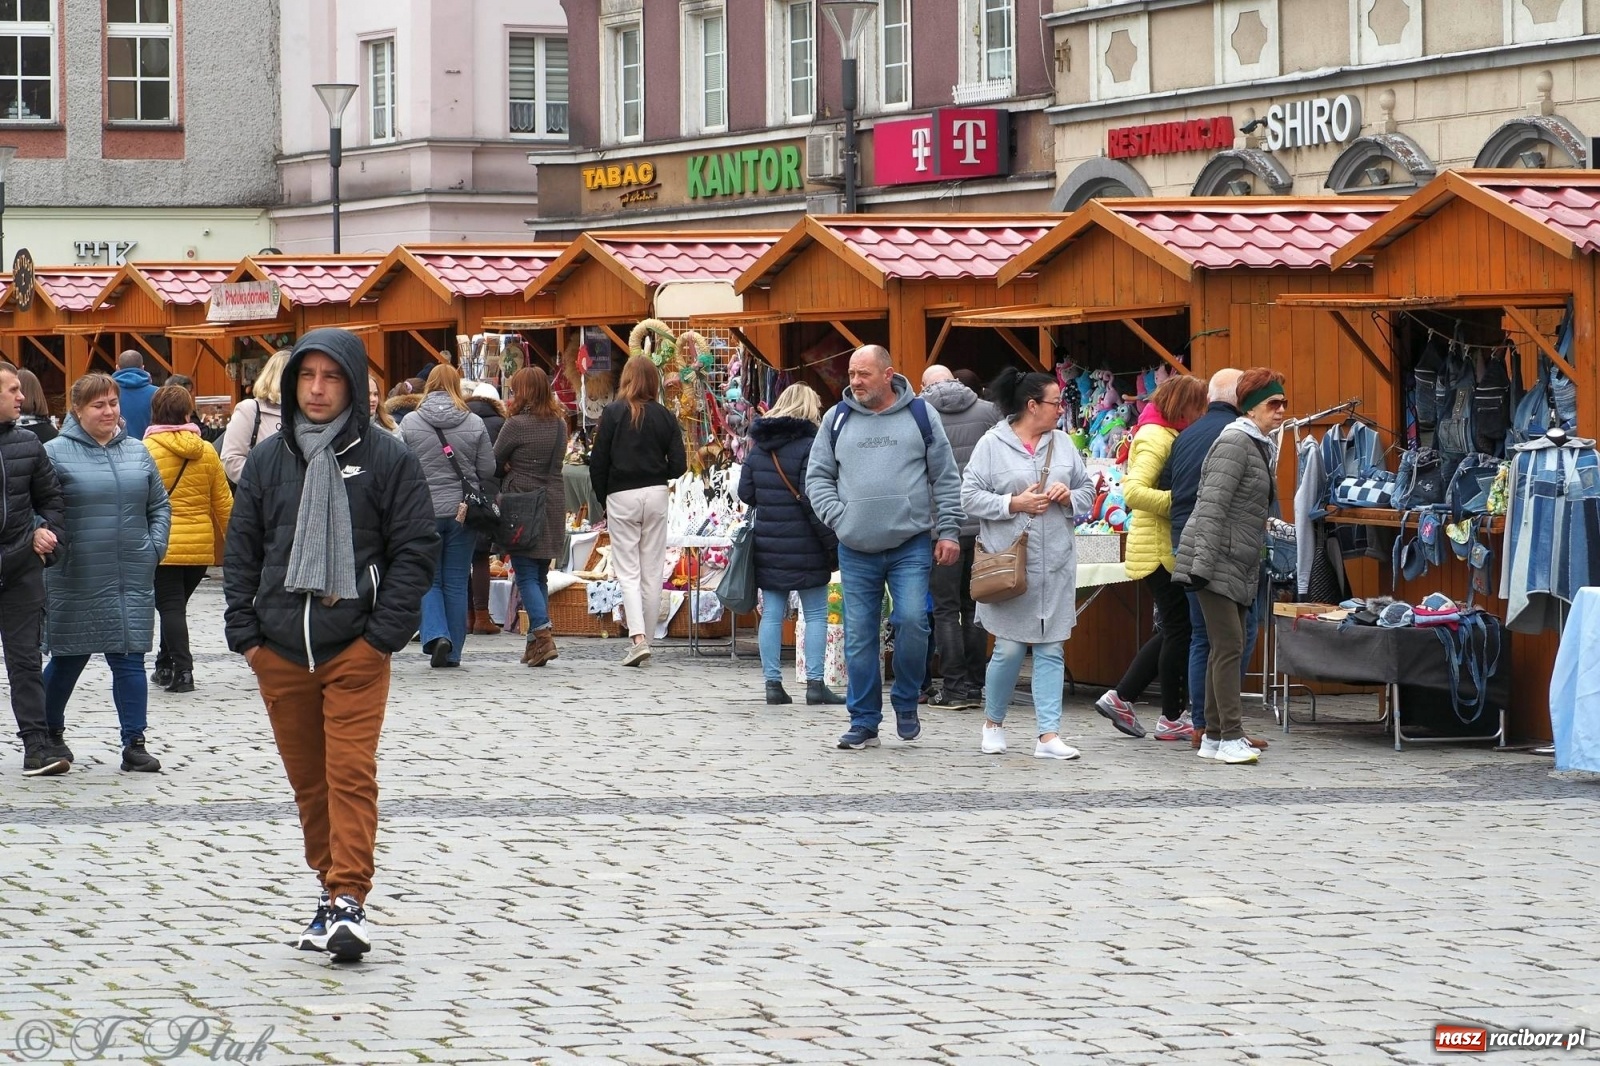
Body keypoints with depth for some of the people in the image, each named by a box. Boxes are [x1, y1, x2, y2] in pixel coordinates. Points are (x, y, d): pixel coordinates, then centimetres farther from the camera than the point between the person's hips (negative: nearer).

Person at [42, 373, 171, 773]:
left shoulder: (137, 452, 10)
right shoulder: (56, 453, -4)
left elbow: (160, 506, 17)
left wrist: (155, 547, 5)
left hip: (132, 578, 3)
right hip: (76, 582, -3)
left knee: (130, 660, 0)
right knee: (68, 660, 9)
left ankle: (134, 744, 1)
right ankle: (50, 735, 29)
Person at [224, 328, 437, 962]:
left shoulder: (387, 460, 0)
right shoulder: (268, 460, 9)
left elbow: (415, 551, -2)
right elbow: (241, 550, 12)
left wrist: (385, 634, -9)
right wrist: (244, 633, 3)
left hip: (355, 649, -4)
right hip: (280, 650, 4)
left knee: (351, 772, -12)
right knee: (306, 778, 9)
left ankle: (349, 899, -15)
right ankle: (331, 888, 20)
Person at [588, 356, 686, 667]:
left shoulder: (613, 413, -6)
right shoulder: (665, 417, 1)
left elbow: (597, 463, -6)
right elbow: (678, 465, -1)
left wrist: (603, 501, 7)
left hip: (621, 497, -2)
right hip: (655, 495, 2)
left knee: (627, 571, 0)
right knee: (652, 573, 8)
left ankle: (638, 637, -16)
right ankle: (647, 639, 11)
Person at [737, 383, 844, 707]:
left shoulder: (758, 447, 8)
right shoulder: (808, 447, -12)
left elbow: (745, 492, 9)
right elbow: (814, 501, -17)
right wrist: (833, 545, -12)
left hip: (767, 546, 6)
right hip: (804, 547, -5)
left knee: (772, 613, 8)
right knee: (816, 614, 3)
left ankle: (773, 683, 7)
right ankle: (815, 683, -1)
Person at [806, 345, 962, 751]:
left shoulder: (921, 415, 4)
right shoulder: (837, 419, 8)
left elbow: (945, 479, 6)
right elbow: (818, 476, 13)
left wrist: (948, 531, -1)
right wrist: (837, 516, -3)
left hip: (912, 545, -2)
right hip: (856, 550, 2)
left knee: (912, 620, -14)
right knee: (859, 637, 2)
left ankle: (906, 702, 9)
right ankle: (864, 722, 10)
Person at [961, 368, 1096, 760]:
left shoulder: (1063, 443, 11)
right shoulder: (992, 445, -3)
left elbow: (1088, 493, 17)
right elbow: (970, 496, -5)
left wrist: (1068, 496, -5)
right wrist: (1013, 504, -14)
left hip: (1056, 565, 4)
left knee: (1051, 649, 1)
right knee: (1009, 648, -1)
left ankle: (1048, 735, 1)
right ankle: (993, 724, 21)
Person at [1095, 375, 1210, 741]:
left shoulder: (1168, 436, 16)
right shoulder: (1155, 438, -15)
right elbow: (1134, 492, -26)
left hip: (1166, 548, 10)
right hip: (1158, 549, -10)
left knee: (1172, 629, 15)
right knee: (1179, 628, -3)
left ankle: (1121, 697, 18)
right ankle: (1172, 718, 6)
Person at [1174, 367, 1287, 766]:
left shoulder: (1262, 446, 17)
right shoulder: (1235, 442, -13)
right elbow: (1212, 505, -19)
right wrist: (1202, 564, -23)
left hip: (1239, 565, 10)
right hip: (1216, 560, -10)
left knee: (1226, 647, 9)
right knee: (1229, 646, -12)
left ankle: (1214, 736, 13)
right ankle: (1231, 737, -13)